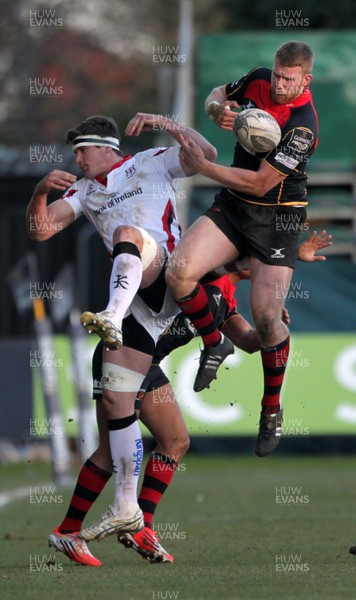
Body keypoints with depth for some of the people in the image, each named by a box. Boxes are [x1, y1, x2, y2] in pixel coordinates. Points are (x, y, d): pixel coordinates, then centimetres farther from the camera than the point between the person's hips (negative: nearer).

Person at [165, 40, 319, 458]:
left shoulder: (302, 125, -23)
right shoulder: (257, 81, -4)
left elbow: (260, 183, -22)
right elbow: (217, 96, 18)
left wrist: (201, 166, -18)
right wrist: (218, 109, -7)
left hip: (276, 219, -5)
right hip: (231, 205, 5)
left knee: (266, 318, -12)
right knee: (178, 272, -19)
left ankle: (272, 410, 11)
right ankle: (214, 344, 8)